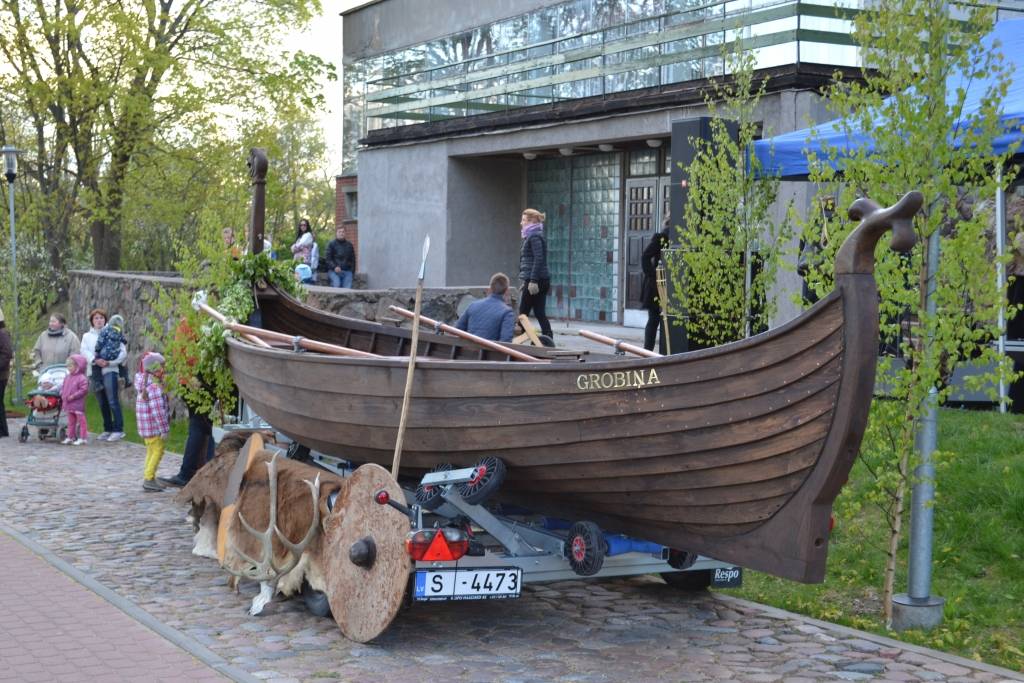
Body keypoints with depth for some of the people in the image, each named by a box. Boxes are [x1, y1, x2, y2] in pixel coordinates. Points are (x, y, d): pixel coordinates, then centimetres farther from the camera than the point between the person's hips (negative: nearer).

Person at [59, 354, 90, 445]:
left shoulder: (82, 378, -15)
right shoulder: (67, 377, 11)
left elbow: (84, 390, -20)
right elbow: (63, 387, 21)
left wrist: (73, 396, -22)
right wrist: (62, 394, 2)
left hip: (78, 404, -8)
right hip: (69, 405, 8)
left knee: (81, 420, -2)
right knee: (71, 421, 16)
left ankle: (83, 438, 1)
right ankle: (70, 437, 24)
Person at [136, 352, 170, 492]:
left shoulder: (143, 385, 12)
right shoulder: (155, 387, -20)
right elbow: (158, 410, -23)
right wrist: (164, 430, -19)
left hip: (145, 427, 10)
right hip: (154, 427, -10)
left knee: (151, 451, 19)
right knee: (157, 450, -3)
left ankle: (149, 478, 24)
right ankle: (149, 479, -5)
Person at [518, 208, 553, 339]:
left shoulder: (534, 236, -11)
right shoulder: (534, 236, 19)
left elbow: (538, 259, -20)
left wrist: (533, 281, -25)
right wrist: (526, 281, 26)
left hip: (535, 280, -10)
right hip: (542, 281, 10)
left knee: (523, 312, -5)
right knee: (539, 313, 7)